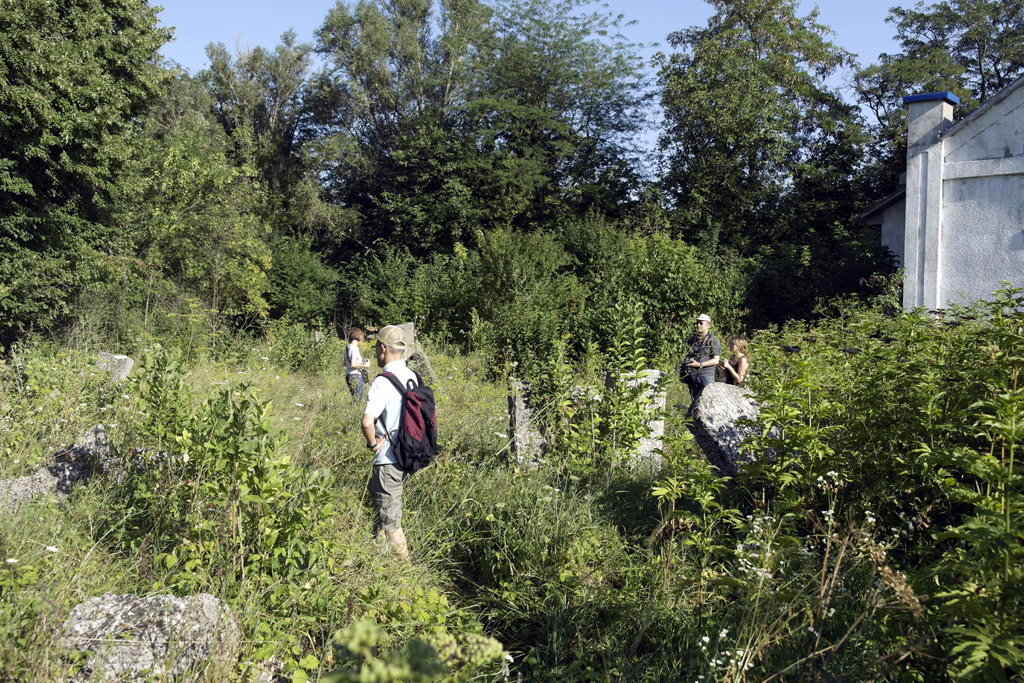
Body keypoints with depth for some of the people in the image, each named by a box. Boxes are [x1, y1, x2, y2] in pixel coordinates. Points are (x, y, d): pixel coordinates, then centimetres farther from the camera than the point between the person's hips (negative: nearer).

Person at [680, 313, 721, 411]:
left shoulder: (713, 340, -2)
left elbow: (716, 360, -8)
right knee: (694, 400, 8)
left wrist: (699, 364, -17)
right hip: (692, 374, 5)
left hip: (706, 374, -5)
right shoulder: (692, 338, 14)